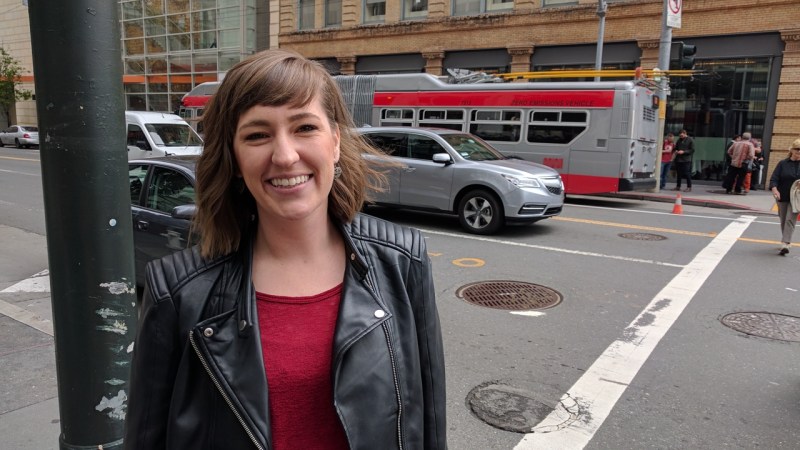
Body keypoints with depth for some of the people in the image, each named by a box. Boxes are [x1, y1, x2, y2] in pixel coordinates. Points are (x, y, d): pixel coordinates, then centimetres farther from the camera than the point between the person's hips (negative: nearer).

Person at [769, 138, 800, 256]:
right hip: (782, 197, 1)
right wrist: (774, 189, -26)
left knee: (790, 219, -12)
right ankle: (787, 241, 31)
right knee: (783, 220, 12)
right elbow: (774, 179, -7)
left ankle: (785, 244, -17)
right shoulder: (783, 164, 0)